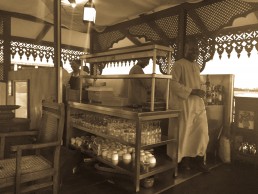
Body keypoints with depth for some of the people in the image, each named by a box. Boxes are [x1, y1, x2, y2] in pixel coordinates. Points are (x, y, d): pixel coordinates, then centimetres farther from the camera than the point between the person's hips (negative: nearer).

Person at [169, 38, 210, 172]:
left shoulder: (197, 65, 17)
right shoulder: (179, 64, -9)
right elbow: (173, 83, -19)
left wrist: (199, 92, 12)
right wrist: (192, 91, -20)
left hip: (198, 103, 8)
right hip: (183, 104, -8)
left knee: (202, 132, 8)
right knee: (183, 133, 2)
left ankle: (197, 160, 22)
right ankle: (182, 160, 20)